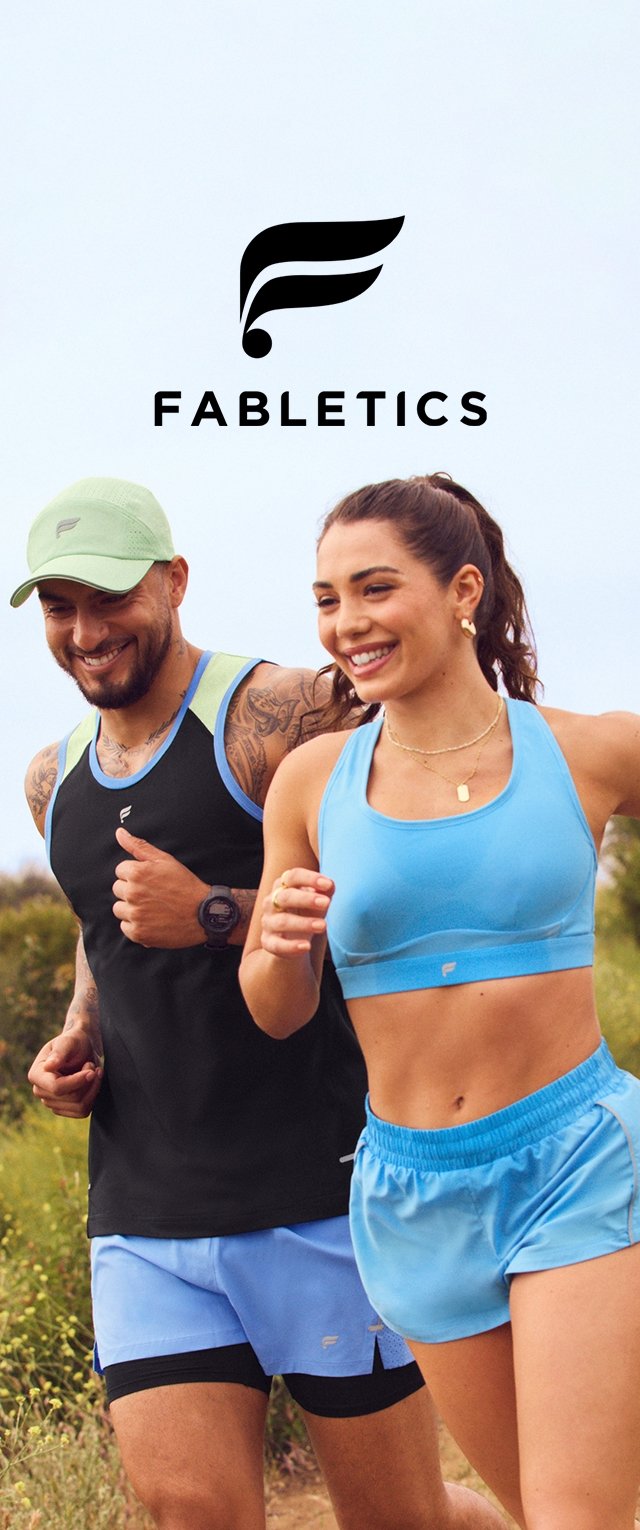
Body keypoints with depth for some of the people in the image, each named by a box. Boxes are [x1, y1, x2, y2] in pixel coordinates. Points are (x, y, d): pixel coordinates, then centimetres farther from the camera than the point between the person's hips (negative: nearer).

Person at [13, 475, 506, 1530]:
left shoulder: (277, 717, -9)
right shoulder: (56, 780, 14)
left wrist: (215, 915, -19)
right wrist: (75, 1040, 11)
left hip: (321, 1195, -5)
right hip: (146, 1216, 5)